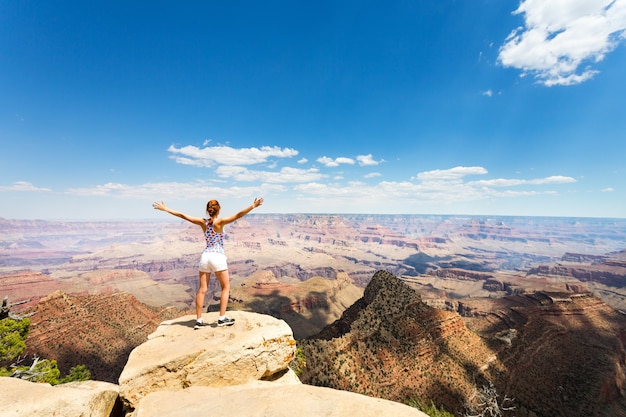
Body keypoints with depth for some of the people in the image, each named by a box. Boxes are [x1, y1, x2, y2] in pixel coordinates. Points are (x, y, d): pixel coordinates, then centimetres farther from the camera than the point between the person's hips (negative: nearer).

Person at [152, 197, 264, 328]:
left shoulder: (203, 222, 6)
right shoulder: (220, 221, -7)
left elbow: (182, 215, 9)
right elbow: (238, 215, -19)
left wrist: (165, 209, 18)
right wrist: (253, 206, -22)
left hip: (205, 256, 5)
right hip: (218, 256, -5)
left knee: (202, 289, 10)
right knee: (226, 287, 8)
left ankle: (198, 320, 15)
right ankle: (222, 318, 6)